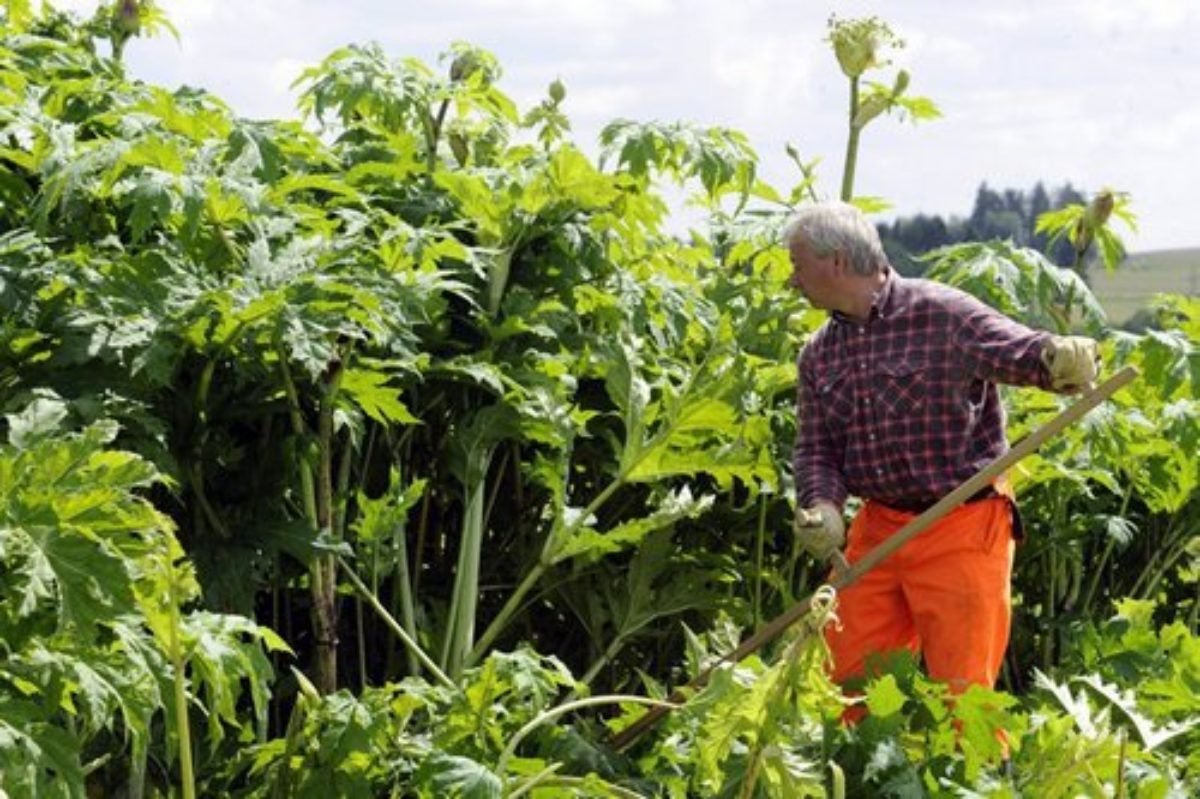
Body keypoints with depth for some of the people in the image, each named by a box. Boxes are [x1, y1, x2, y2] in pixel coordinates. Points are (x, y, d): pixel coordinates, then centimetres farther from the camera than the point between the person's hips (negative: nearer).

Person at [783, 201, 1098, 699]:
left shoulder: (943, 315, -12)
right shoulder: (819, 355, 8)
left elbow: (1024, 351, -18)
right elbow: (816, 449, 8)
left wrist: (1063, 359, -42)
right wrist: (821, 508, -13)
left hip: (961, 532, -6)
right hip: (876, 532, 6)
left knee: (961, 694, -2)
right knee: (847, 680, 10)